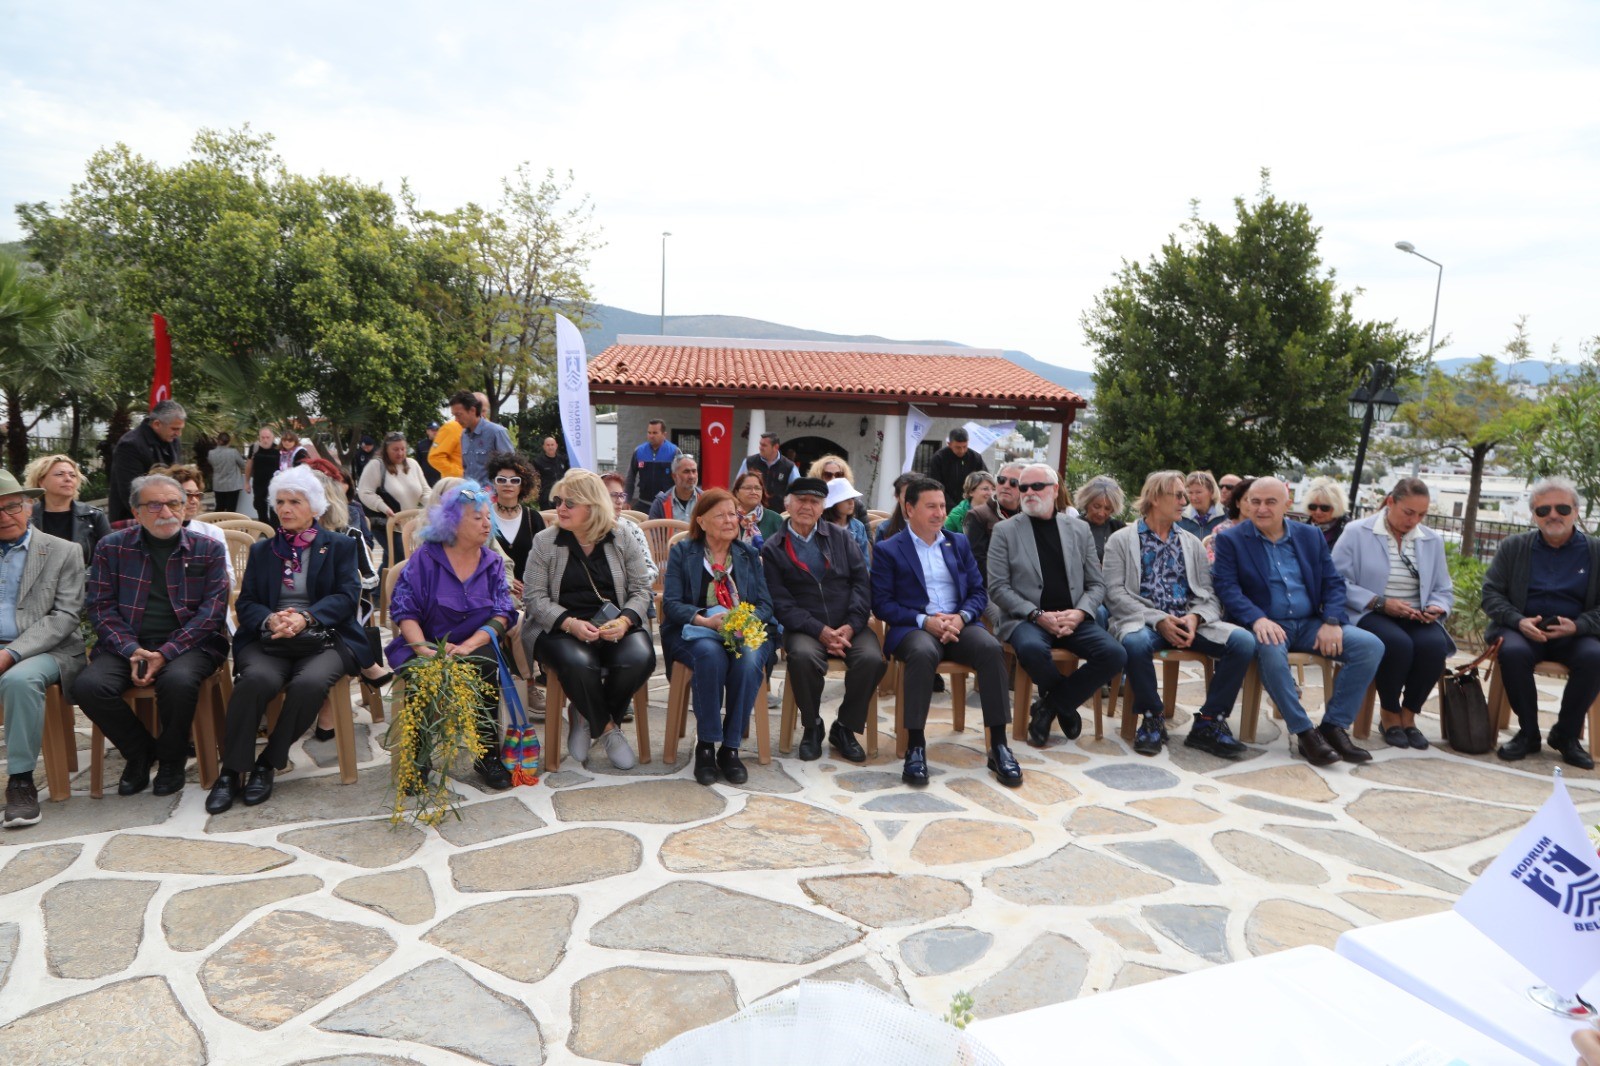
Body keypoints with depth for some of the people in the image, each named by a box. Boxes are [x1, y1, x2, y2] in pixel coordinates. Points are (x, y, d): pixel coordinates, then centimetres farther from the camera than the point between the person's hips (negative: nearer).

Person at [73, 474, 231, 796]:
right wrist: (131, 650, -13)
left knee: (178, 680, -34)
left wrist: (165, 654, -14)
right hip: (127, 644, 2)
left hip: (190, 644, -2)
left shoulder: (208, 549, 3)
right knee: (88, 685, -25)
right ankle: (139, 752, 3)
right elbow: (100, 606, 4)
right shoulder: (111, 547, 8)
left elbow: (212, 610, -3)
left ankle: (171, 758, -3)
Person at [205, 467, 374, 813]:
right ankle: (231, 772, -21)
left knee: (309, 683, -34)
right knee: (257, 679, -32)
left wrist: (305, 617, -17)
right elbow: (245, 603, 11)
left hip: (324, 639, -2)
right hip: (268, 641, 2)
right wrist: (269, 620, -13)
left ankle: (267, 764, -15)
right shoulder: (261, 550, 23)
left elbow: (347, 596, 0)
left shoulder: (340, 546, 14)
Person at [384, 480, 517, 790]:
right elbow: (404, 609, -5)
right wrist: (424, 649, -23)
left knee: (484, 666, -32)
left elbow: (503, 613, 0)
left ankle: (489, 757, -18)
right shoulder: (425, 558, 2)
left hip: (477, 647, 2)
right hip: (426, 649, -1)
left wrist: (468, 645, -18)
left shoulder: (493, 562, 10)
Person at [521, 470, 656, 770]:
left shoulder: (622, 542, 8)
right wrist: (570, 624, -20)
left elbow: (641, 590, 6)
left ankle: (588, 718, -1)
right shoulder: (544, 542, 4)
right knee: (579, 663, -35)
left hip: (616, 624, 2)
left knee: (640, 659, -29)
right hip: (559, 628, -2)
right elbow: (534, 597, -3)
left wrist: (624, 621, -16)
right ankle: (607, 729, -5)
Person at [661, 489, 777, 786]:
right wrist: (706, 620, -21)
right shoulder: (682, 552, 10)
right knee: (711, 654, -37)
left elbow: (765, 604, 7)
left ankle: (731, 747, -22)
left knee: (749, 658, -33)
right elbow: (671, 603, -2)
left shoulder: (749, 555, 17)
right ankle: (705, 745, -24)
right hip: (694, 633, -2)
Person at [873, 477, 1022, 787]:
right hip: (914, 628, -3)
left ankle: (998, 746, -24)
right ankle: (915, 747, -30)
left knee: (991, 648, -29)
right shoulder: (888, 550, 6)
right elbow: (881, 604, -2)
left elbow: (978, 592, 14)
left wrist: (961, 617, -9)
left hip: (959, 624, 4)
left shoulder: (959, 543, 19)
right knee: (923, 652, -38)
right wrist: (925, 621, -16)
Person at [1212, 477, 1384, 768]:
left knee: (1371, 645, -16)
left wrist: (1331, 621, -8)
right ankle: (1305, 733, -24)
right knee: (1271, 650, -38)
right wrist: (1258, 619, -26)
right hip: (1266, 625, -4)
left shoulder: (1310, 536, 14)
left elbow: (1333, 582, 11)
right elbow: (1225, 587, -9)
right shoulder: (1231, 540, 3)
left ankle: (1334, 726, -8)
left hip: (1311, 624, 5)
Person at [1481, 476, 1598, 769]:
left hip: (1574, 635, 0)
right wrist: (1519, 621, -14)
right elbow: (1491, 593, 4)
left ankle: (1566, 735, -9)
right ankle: (1528, 733, -13)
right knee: (1513, 652, -33)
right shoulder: (1512, 547, 9)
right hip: (1523, 630, 0)